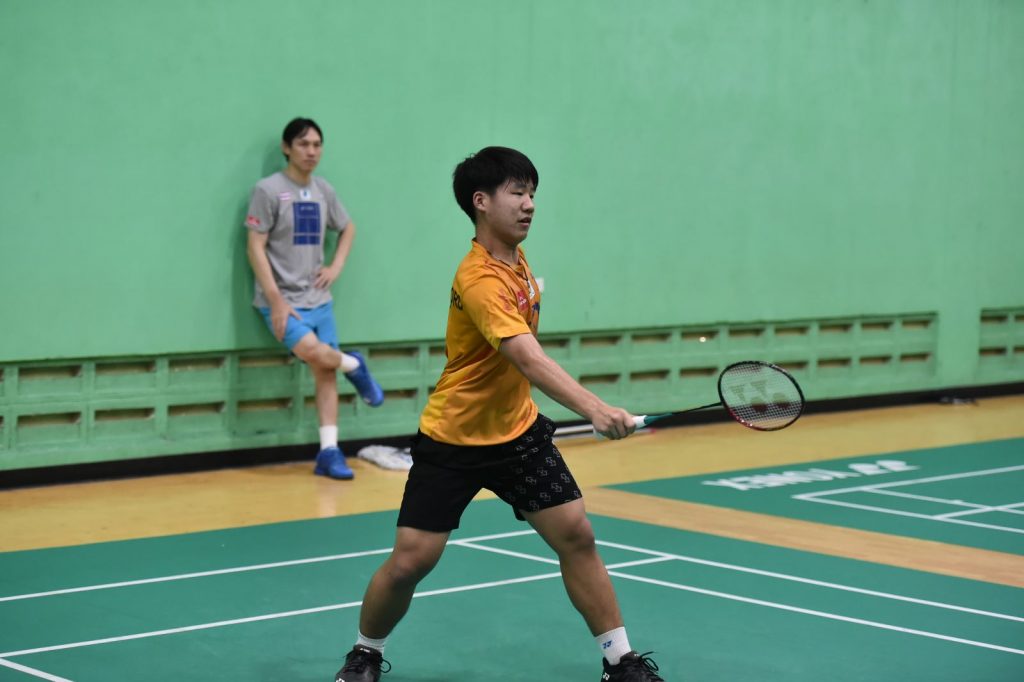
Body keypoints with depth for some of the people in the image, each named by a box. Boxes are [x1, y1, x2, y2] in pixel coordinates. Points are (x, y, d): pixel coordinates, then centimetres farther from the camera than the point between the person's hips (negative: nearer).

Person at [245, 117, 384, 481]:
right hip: (284, 300, -6)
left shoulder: (324, 191, 8)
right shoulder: (269, 190, -10)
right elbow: (256, 249, -12)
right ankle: (355, 366, 7)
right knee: (318, 354, -26)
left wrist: (336, 267, 8)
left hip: (319, 299, 6)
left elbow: (348, 228, 26)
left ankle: (329, 452, 7)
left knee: (326, 372, 3)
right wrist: (276, 301, -18)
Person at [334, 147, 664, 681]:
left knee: (576, 534, -3)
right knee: (410, 561, -5)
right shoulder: (480, 280, -26)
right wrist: (594, 408, -51)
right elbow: (529, 359, -39)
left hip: (518, 431, 7)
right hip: (452, 441, -7)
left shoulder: (516, 259, 1)